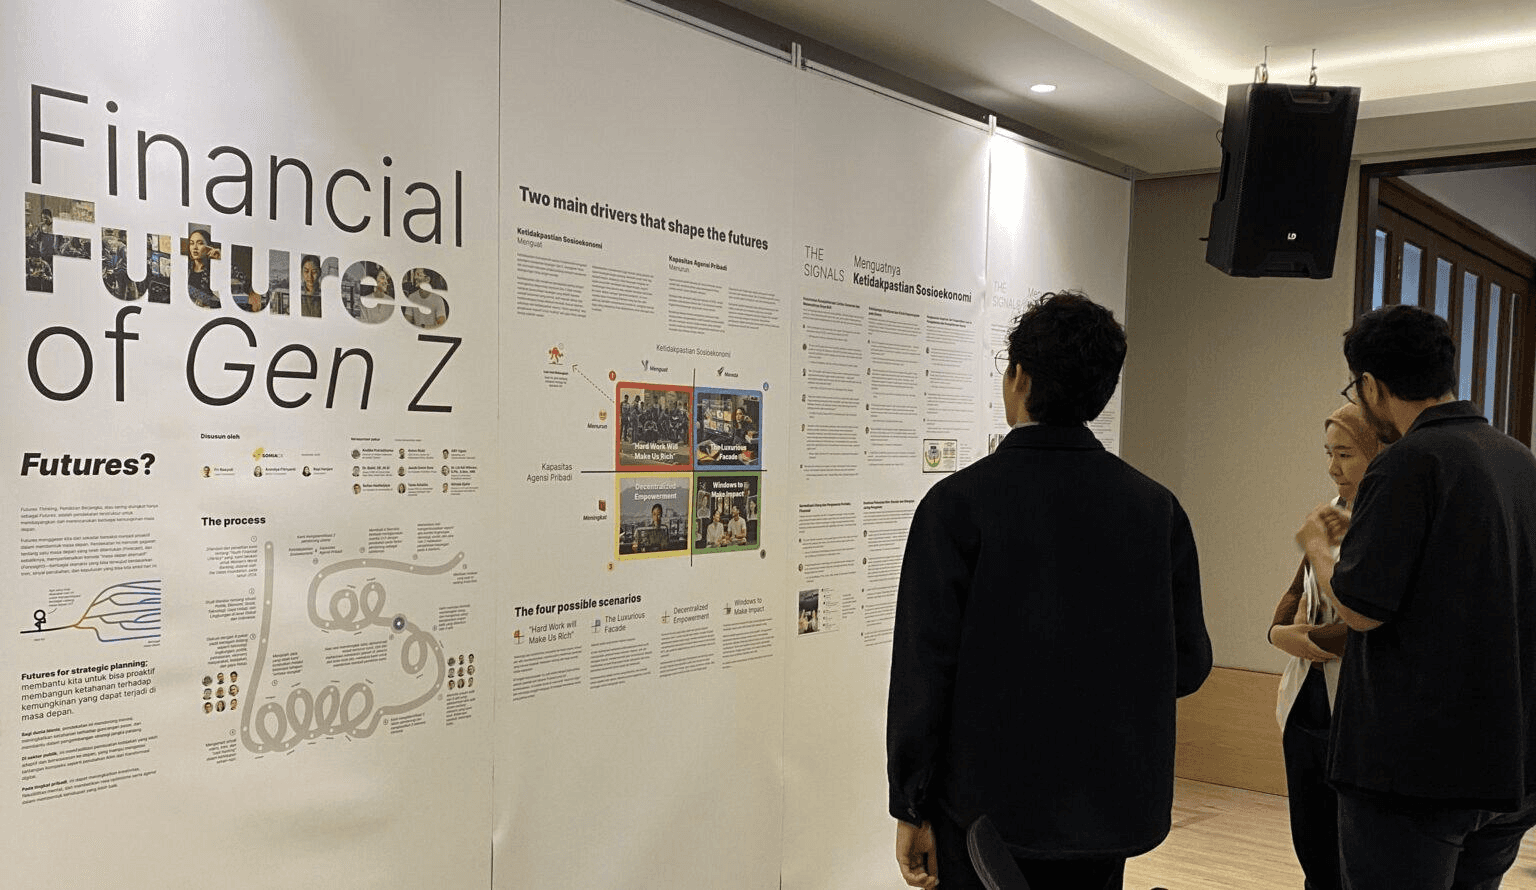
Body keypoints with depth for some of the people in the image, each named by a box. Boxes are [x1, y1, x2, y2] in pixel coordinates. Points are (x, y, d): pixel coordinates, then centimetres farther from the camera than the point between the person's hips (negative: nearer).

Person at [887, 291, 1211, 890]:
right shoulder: (1157, 508, -3)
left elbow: (923, 668, -14)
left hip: (989, 811, -3)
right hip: (1110, 816, 4)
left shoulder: (958, 504, -14)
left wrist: (911, 809, -5)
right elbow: (1188, 665, 2)